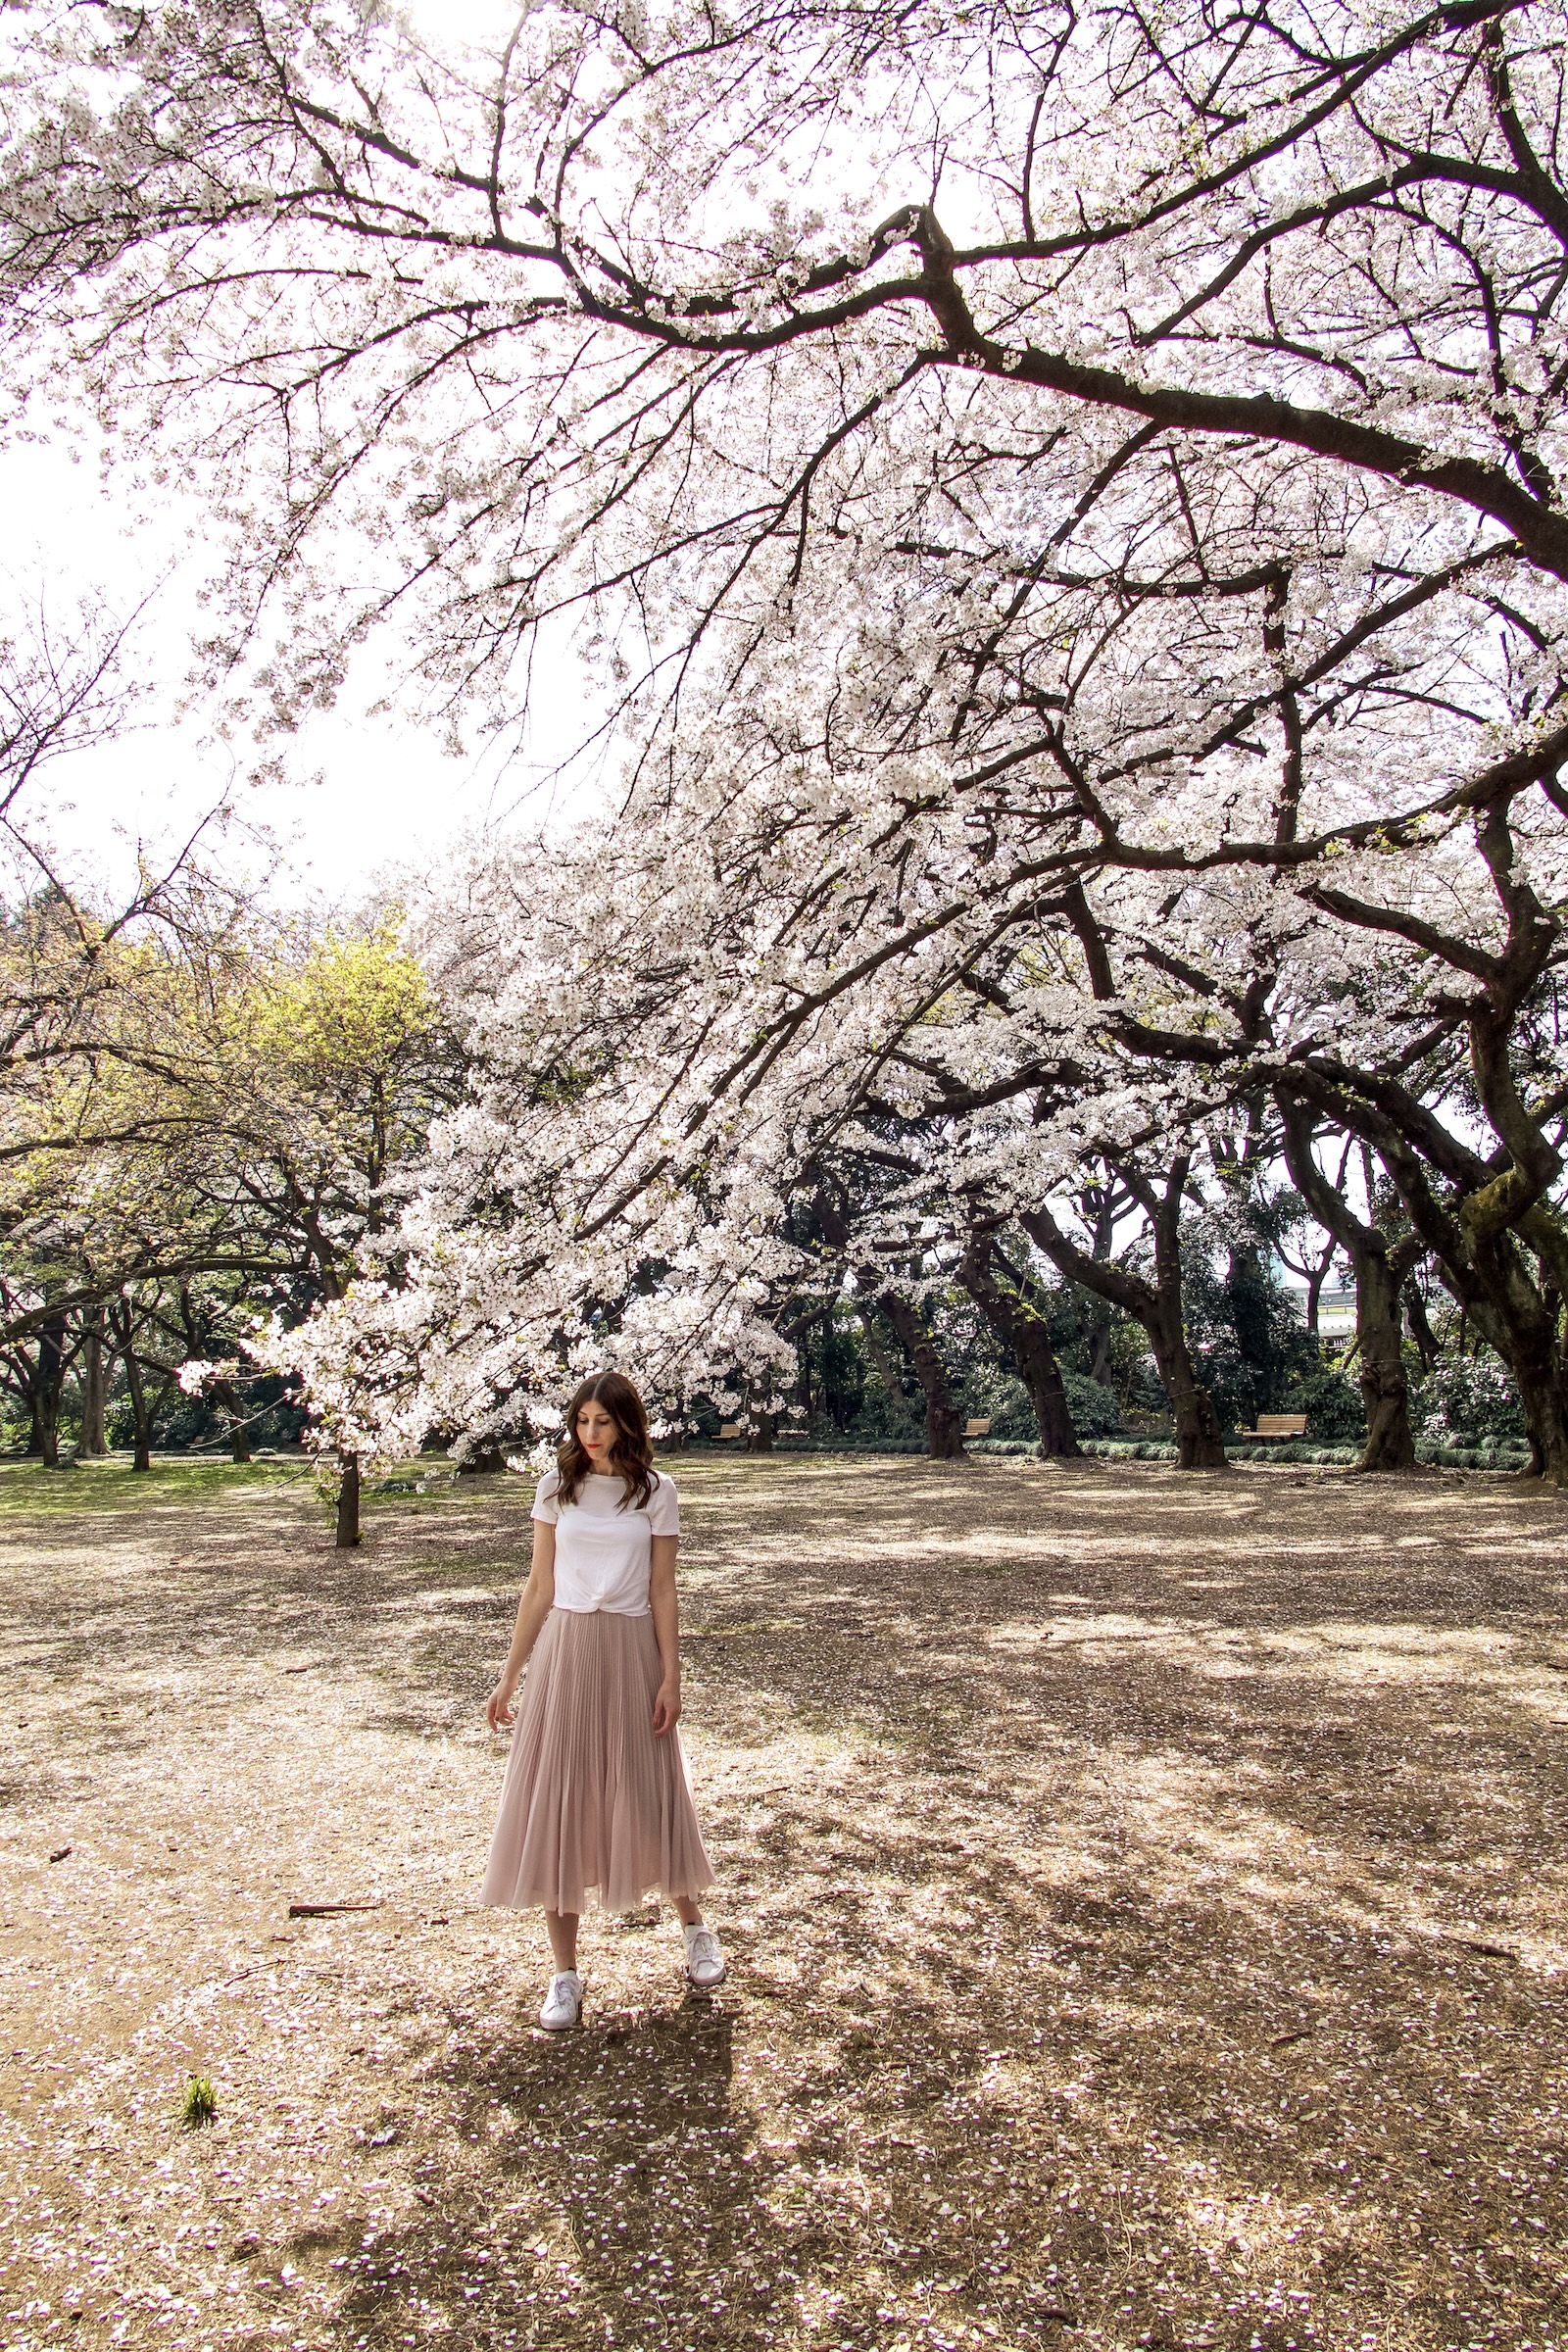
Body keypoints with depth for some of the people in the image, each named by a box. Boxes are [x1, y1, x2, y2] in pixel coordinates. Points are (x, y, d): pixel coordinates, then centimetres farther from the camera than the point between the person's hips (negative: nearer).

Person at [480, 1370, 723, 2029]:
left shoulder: (656, 1492, -1)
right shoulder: (556, 1485, 3)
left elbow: (662, 1592, 1)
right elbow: (539, 1587, 6)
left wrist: (670, 1678, -5)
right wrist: (510, 1676, 6)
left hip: (630, 1651, -2)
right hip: (562, 1651, 2)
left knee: (647, 1796, 6)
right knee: (555, 1804, 3)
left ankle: (695, 1927, 32)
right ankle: (565, 1971, 16)